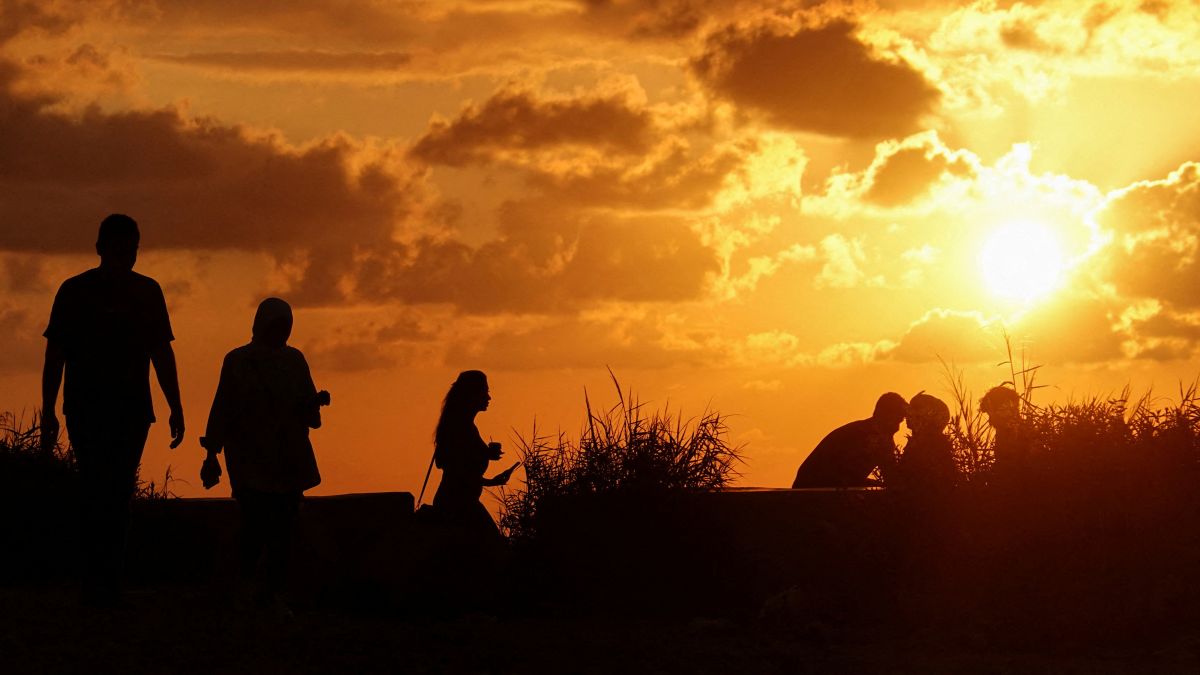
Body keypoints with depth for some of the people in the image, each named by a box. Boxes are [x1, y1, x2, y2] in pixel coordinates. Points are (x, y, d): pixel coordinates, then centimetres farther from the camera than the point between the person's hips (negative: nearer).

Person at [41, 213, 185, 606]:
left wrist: (175, 408, 8)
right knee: (99, 494, -12)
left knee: (117, 499, 2)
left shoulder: (147, 292, 11)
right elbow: (55, 355, 3)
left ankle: (104, 588, 5)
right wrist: (49, 413, -2)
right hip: (87, 408, -3)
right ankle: (100, 587, -14)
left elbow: (162, 354, 13)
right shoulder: (75, 292, 2)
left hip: (132, 411, 3)